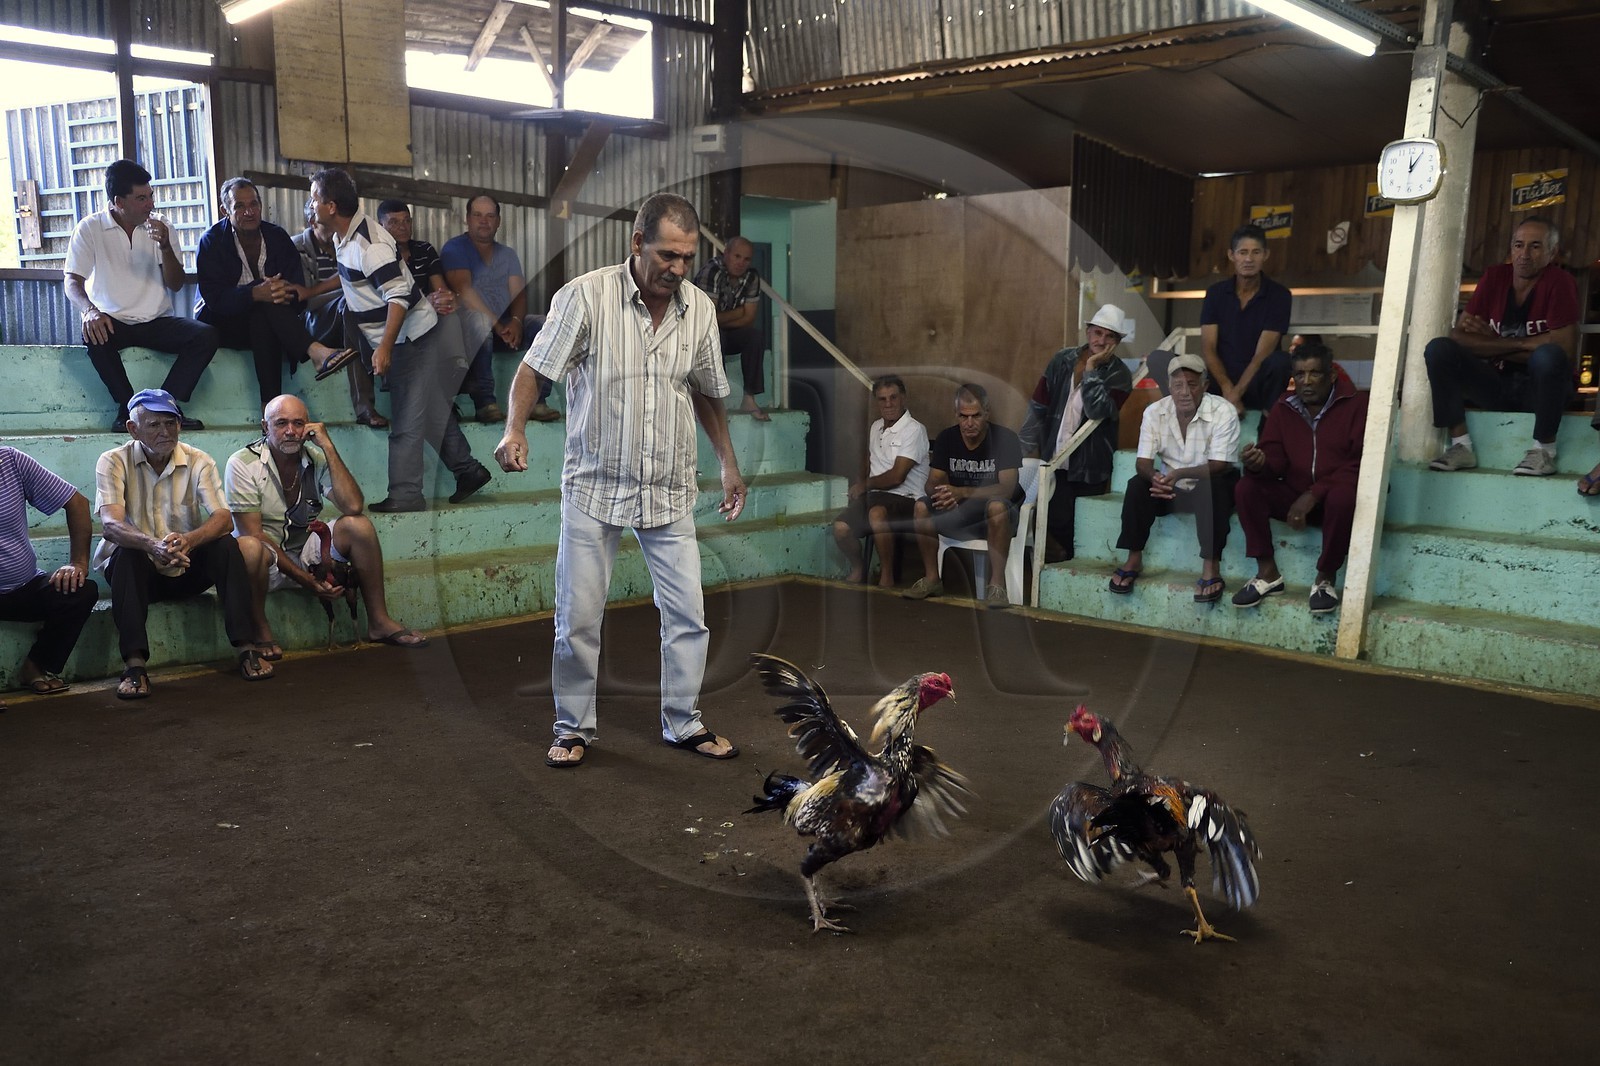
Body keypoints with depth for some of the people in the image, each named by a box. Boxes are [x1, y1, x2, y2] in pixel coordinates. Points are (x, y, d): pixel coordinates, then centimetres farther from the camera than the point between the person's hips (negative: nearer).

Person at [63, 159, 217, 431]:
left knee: (206, 336, -25)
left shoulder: (159, 227, 7)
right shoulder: (90, 228, -1)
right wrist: (89, 310, -28)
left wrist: (165, 247, -14)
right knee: (94, 336, -37)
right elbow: (72, 282, -5)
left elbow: (175, 285, 4)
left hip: (157, 322, 3)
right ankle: (129, 407, -21)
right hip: (114, 322, -2)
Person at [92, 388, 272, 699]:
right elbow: (110, 524, -25)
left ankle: (246, 648, -27)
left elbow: (223, 519, -17)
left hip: (187, 569, 1)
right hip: (139, 569, -1)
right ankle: (134, 664, -39)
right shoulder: (114, 461, -9)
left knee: (226, 546, -25)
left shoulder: (198, 461, -5)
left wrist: (189, 540, -41)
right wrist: (152, 545, -47)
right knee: (127, 553, -33)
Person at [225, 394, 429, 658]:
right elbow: (252, 533, -17)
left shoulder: (316, 459, -2)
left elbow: (352, 506, -18)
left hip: (306, 552, 4)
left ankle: (379, 622, -10)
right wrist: (306, 579, -23)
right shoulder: (242, 464, -12)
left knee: (358, 526, -20)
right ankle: (260, 630, -13)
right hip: (268, 563, -4)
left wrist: (328, 447, -19)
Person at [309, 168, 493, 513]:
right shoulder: (345, 236, 7)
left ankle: (404, 495, 1)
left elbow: (398, 296, -29)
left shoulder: (369, 244, -24)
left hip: (412, 336, -10)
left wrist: (385, 348, -32)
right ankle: (467, 470, 27)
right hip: (404, 338, 10)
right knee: (431, 407, 17)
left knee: (406, 420, -5)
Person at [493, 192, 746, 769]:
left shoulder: (700, 308, 2)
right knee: (578, 618, 3)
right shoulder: (585, 295, -11)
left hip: (670, 491, 3)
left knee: (688, 614, 6)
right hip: (595, 486, -3)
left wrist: (729, 463, 18)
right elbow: (534, 369, -9)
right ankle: (574, 727, 22)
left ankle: (683, 723, 24)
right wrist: (515, 428, -27)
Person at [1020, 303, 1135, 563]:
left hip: (1089, 468, -1)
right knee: (1056, 525, -5)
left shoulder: (1119, 374, -1)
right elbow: (1038, 407, 6)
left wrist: (1091, 368, -16)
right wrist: (1025, 449, 2)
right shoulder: (1062, 360, 5)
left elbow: (1098, 411, -19)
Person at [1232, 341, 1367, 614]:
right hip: (1295, 497, 4)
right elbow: (1276, 462, -1)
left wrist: (1315, 494, -25)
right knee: (1246, 488, -19)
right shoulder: (1285, 408, 6)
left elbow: (1361, 464, -15)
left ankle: (1326, 578, -17)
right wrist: (1258, 464, -28)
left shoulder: (1355, 404, -7)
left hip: (1335, 495, -4)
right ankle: (1267, 572, -13)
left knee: (1343, 496, -38)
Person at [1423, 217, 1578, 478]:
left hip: (1540, 388, -4)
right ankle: (1461, 446, -18)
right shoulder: (1494, 277, 3)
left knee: (1548, 356, -36)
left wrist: (1492, 344, -13)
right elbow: (1459, 337, -7)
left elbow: (1563, 348, -19)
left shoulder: (1560, 282, -8)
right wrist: (1520, 344, -17)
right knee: (1439, 349, -18)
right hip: (1496, 385, 4)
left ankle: (1544, 449, -20)